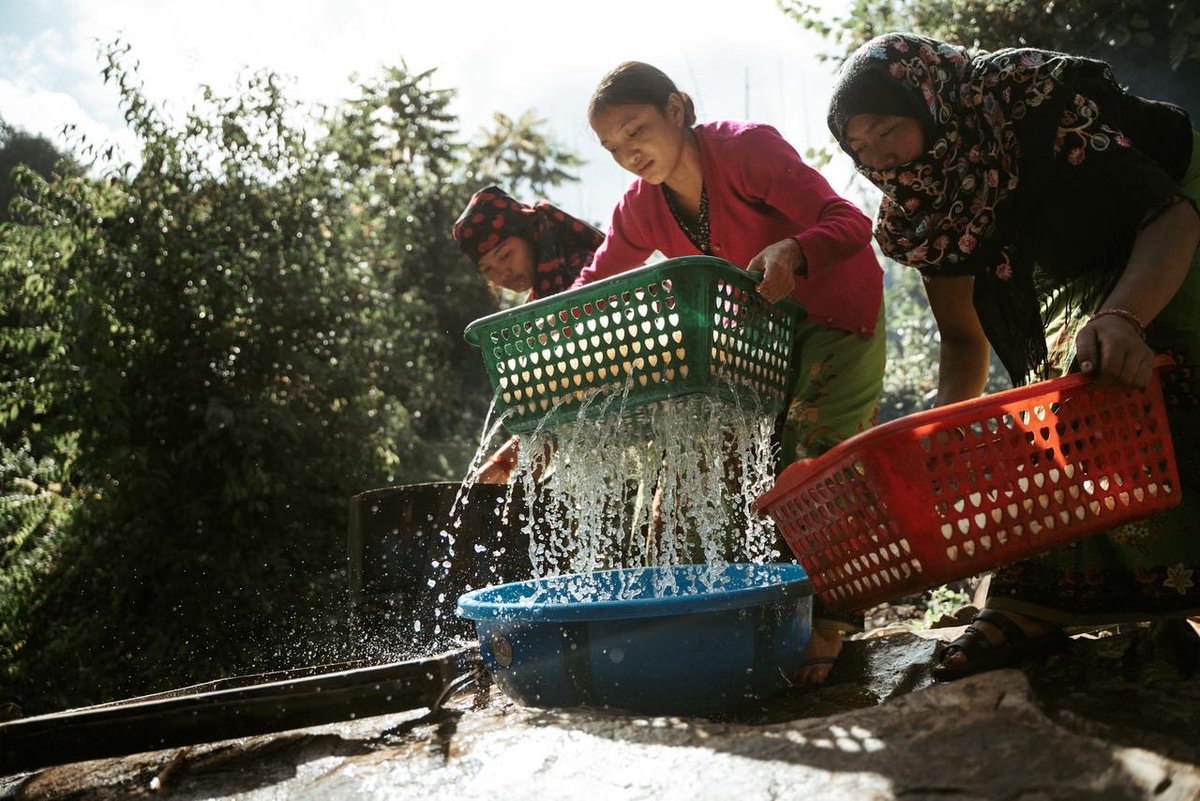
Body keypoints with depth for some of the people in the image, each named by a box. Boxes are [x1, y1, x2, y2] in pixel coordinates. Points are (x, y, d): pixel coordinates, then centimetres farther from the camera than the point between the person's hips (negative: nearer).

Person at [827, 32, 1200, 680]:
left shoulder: (1040, 104, -32)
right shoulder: (921, 206, -13)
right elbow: (963, 338, -7)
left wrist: (1123, 318, -52)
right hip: (1084, 277, 6)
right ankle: (1035, 607, -4)